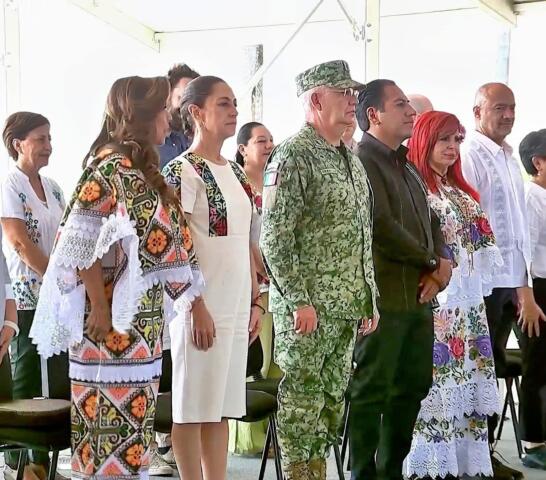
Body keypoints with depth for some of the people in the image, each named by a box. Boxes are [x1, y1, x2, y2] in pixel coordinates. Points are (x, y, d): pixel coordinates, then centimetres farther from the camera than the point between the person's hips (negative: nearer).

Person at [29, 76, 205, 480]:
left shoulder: (142, 171, 15)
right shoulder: (113, 167, -12)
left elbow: (163, 247, 18)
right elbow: (81, 240, -20)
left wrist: (196, 303, 16)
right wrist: (99, 309, -19)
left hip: (141, 328, 9)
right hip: (112, 326, -9)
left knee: (132, 429, 13)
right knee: (113, 437, -3)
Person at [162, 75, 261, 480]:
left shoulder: (235, 172, 14)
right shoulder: (182, 172, -9)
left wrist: (256, 301, 14)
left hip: (237, 308, 7)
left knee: (222, 405, 11)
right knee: (193, 407, 1)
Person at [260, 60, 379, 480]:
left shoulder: (352, 159, 15)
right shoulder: (293, 156, -11)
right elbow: (274, 237, -17)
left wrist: (370, 299, 15)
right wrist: (298, 300, -20)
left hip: (347, 307, 8)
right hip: (308, 306, -8)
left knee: (334, 398, 14)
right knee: (302, 400, 0)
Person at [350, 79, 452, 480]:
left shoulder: (408, 166, 19)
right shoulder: (363, 162, -10)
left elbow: (431, 221, 17)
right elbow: (382, 228, -18)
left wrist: (438, 270, -1)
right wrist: (433, 262, -7)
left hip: (419, 296, 9)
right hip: (383, 296, -9)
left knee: (414, 386, 13)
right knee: (371, 391, -2)